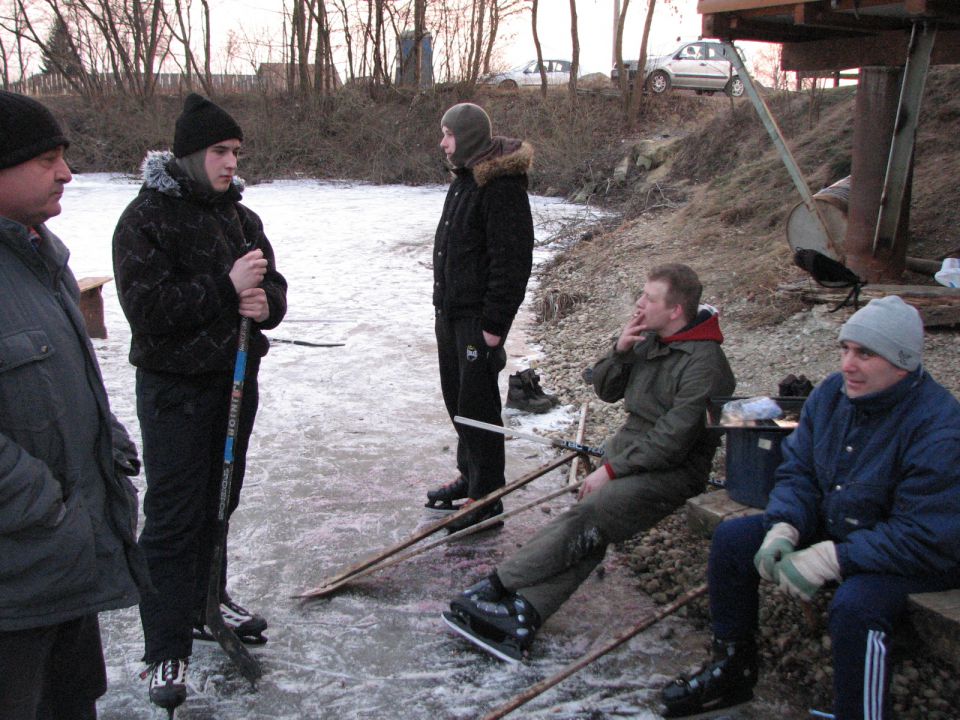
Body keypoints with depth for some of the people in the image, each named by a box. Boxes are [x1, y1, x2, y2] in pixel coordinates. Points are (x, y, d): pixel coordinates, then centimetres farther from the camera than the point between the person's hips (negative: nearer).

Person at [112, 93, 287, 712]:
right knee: (173, 517, -3)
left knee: (219, 502, 19)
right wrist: (225, 287, -26)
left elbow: (274, 288, 10)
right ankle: (167, 651, 7)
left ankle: (207, 603, 38)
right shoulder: (146, 218, -12)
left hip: (236, 378, 7)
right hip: (175, 388, -6)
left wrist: (264, 302, -14)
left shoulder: (240, 217, 8)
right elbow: (148, 309, -21)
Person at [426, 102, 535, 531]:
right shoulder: (464, 179, 14)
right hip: (450, 311, 10)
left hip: (479, 317, -10)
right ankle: (470, 476, 33)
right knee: (457, 397, 18)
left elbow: (511, 260, -22)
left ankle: (487, 499, 5)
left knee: (477, 405, -5)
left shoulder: (503, 187, -18)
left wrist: (494, 324, -22)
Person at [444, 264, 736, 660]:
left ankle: (496, 585, -21)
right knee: (588, 538, -18)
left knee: (585, 520, -27)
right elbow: (606, 391, 14)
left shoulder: (704, 364, -16)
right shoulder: (648, 338, 10)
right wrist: (620, 352, -4)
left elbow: (671, 442, -20)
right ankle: (524, 617, -33)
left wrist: (612, 470, -18)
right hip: (628, 448, 7)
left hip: (672, 470, -7)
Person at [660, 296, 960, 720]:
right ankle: (732, 671, 16)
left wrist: (830, 559, -31)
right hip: (832, 528, 8)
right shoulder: (832, 394, -5)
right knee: (732, 539, 0)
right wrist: (783, 529, -18)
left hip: (922, 558, -7)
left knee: (854, 605, -36)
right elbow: (797, 471, 2)